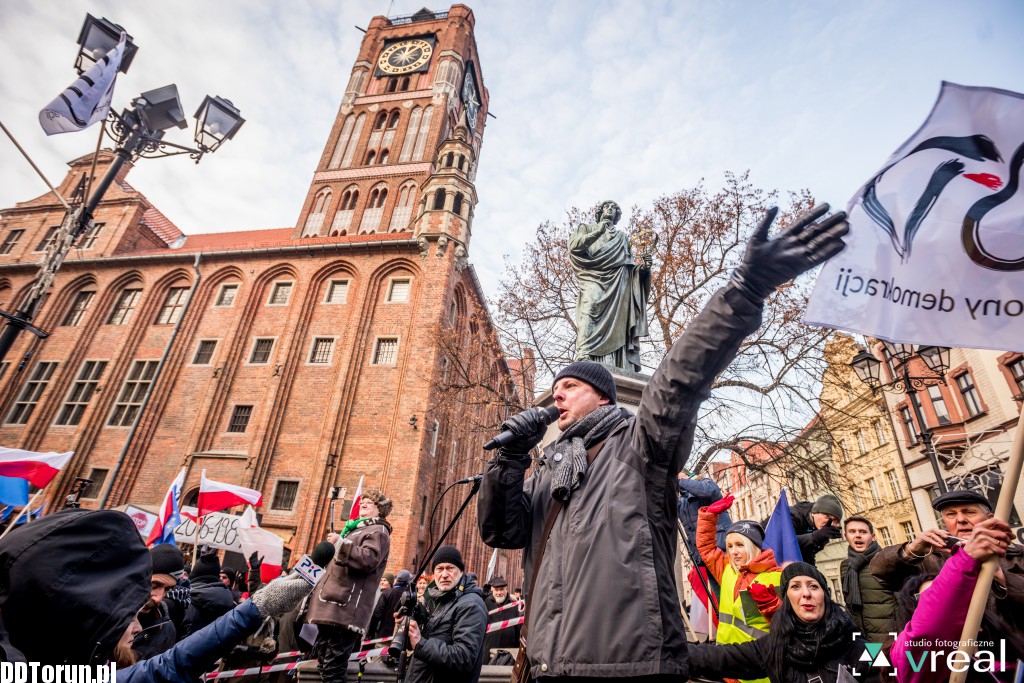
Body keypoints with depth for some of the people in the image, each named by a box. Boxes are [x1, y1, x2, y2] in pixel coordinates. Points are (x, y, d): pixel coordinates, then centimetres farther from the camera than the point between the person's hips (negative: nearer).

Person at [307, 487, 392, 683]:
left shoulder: (378, 531, -2)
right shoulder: (355, 529, 27)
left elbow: (368, 559, -21)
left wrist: (341, 543, -23)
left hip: (345, 609, -10)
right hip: (331, 606, 10)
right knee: (324, 665, 14)